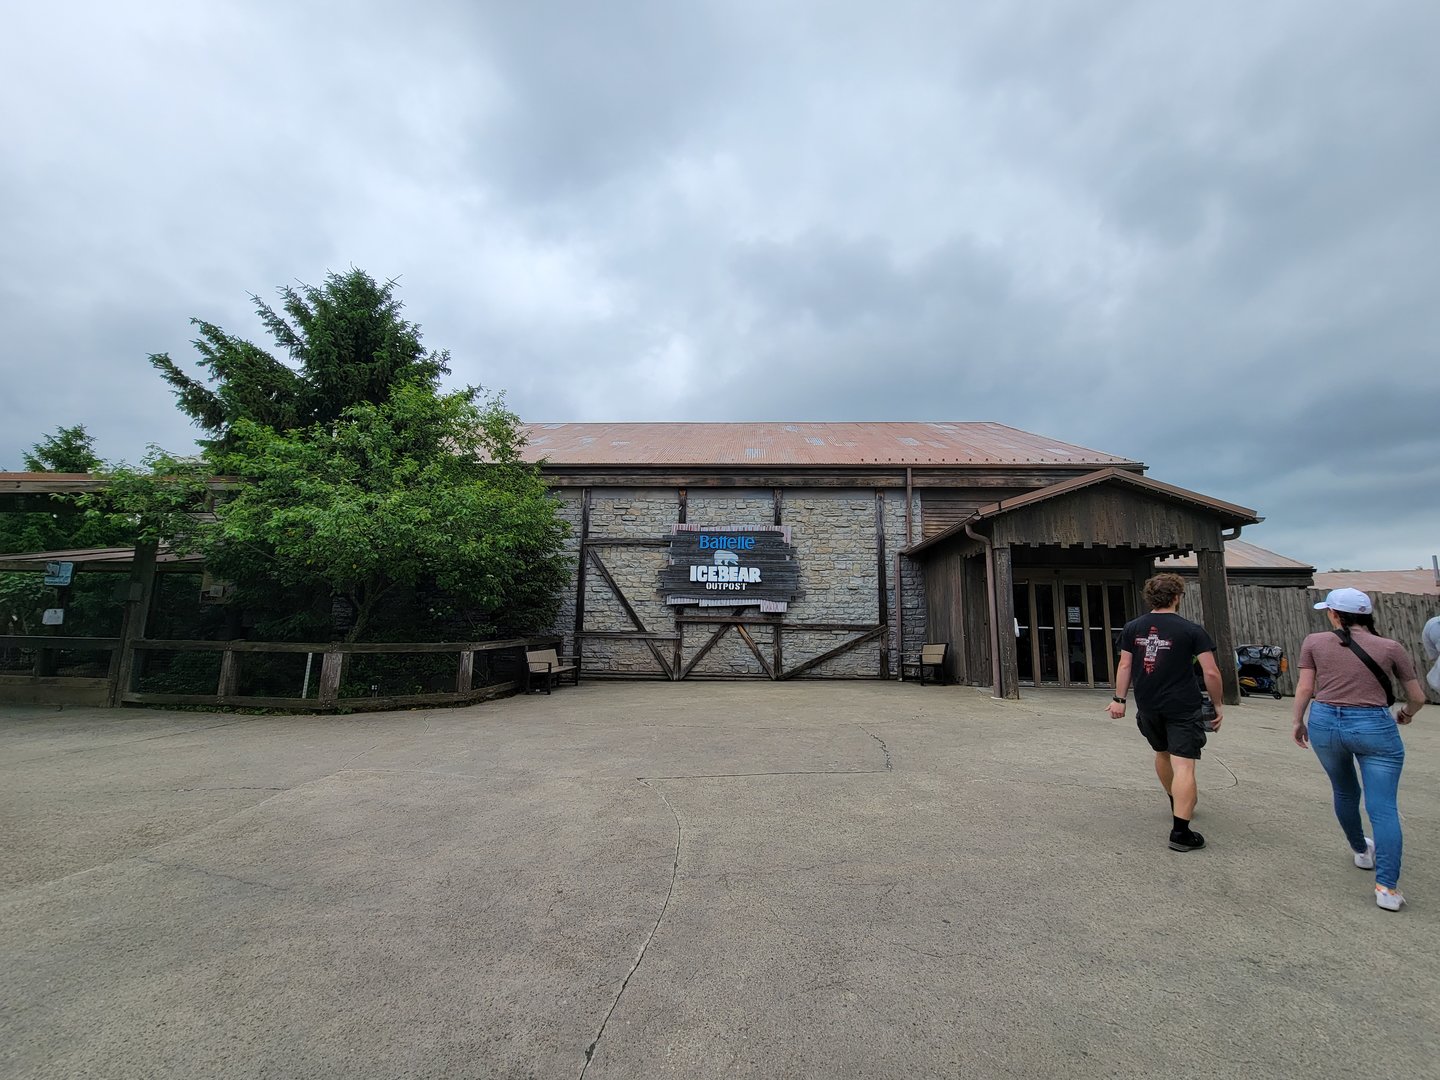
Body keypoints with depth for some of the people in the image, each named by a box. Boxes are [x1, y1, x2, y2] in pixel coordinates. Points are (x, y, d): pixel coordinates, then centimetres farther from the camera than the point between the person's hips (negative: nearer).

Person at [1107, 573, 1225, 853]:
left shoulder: (1132, 628, 2)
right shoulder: (1191, 630, -7)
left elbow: (1125, 666, 2)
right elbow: (1211, 672, -9)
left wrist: (1119, 699, 8)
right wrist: (1218, 704, 4)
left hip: (1148, 706, 4)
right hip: (1183, 708, -4)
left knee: (1162, 754, 25)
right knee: (1183, 765, -5)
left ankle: (1178, 805, 46)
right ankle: (1180, 832, -9)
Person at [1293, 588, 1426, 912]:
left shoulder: (1314, 642, 0)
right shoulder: (1391, 648, 3)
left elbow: (1304, 688, -1)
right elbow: (1417, 697, 11)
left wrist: (1298, 721, 14)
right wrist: (1406, 714, 33)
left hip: (1325, 723, 1)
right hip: (1374, 727, -1)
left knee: (1345, 793, 23)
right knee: (1383, 807, 1)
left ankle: (1361, 852, 42)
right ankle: (1387, 887, -2)